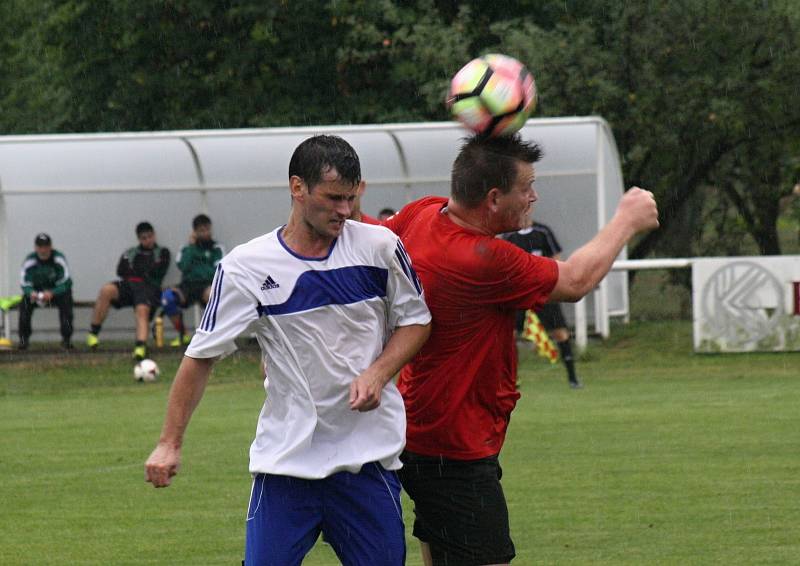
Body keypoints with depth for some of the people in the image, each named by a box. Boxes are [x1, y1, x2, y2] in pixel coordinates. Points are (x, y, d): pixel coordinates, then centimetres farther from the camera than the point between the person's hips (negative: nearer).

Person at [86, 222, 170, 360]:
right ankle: (94, 333, -23)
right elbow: (121, 271, 12)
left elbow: (158, 272, 4)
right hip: (128, 286, 3)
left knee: (142, 310, -34)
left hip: (149, 286, -3)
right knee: (106, 290, -27)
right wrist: (144, 272, 4)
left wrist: (134, 270, 8)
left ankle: (141, 347, -53)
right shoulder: (130, 253, 27)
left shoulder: (162, 253, 20)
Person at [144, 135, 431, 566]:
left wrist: (377, 373, -8)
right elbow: (201, 356, 0)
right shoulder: (246, 267, -5)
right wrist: (169, 442, -3)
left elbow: (415, 321, 11)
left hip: (368, 452, 1)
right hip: (284, 460, -1)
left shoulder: (379, 247, 0)